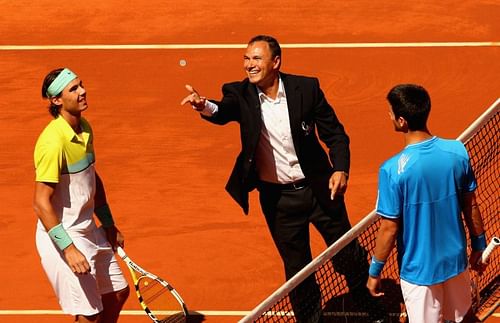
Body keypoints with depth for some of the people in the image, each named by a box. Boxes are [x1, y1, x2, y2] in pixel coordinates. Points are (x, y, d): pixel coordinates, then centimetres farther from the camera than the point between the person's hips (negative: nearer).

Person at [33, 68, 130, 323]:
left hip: (89, 231, 9)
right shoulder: (53, 141, -25)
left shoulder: (84, 128, 4)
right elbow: (41, 203, -26)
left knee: (118, 293, 19)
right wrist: (68, 248, -28)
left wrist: (108, 224, 19)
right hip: (61, 236, -9)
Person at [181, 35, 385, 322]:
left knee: (349, 258, 11)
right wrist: (205, 106, -53)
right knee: (297, 271, 12)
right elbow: (221, 113, -30)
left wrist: (341, 169, -17)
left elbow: (335, 133, -2)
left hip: (319, 190, 0)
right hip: (277, 199, 0)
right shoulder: (240, 94, -8)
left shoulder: (307, 88, -8)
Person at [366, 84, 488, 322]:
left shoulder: (393, 170, -25)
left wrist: (375, 271, -3)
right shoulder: (458, 151, -12)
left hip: (419, 270, -4)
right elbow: (471, 206, 0)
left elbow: (390, 229, -17)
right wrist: (479, 246, 16)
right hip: (456, 260, 4)